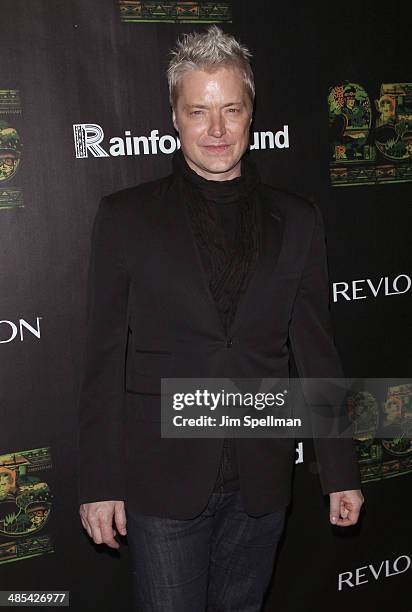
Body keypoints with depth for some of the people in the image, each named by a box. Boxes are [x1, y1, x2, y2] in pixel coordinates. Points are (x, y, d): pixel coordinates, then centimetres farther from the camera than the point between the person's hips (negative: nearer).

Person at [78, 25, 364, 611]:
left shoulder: (296, 221, 2)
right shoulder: (126, 216, -4)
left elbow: (316, 351, 4)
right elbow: (104, 358, -3)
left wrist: (341, 473, 4)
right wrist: (99, 482, -4)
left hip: (261, 483, 2)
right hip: (162, 482, -2)